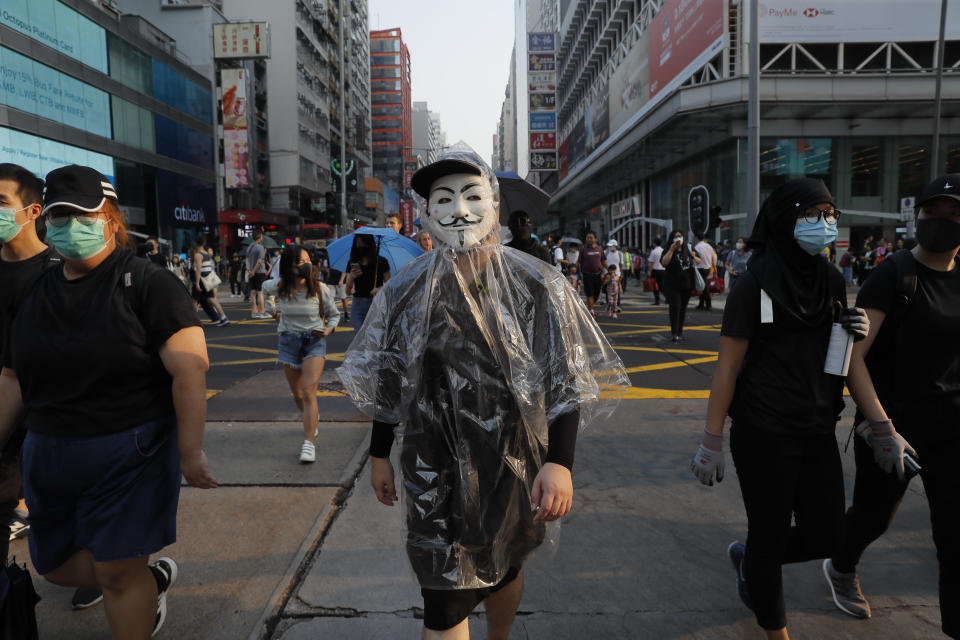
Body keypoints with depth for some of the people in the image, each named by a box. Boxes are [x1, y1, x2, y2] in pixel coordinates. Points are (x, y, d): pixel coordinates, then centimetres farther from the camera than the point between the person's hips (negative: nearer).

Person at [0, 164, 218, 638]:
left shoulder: (146, 282, -13)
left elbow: (190, 369, -20)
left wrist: (190, 453, -22)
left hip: (129, 452, -7)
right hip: (48, 454, 7)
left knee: (117, 572, 1)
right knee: (57, 565, 19)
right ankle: (152, 581, 42)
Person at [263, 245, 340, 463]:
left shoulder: (320, 288, -10)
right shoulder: (279, 286, -6)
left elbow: (334, 314, 4)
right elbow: (265, 286, 20)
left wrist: (329, 329, -14)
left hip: (314, 341, -3)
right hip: (288, 341, 3)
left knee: (308, 391, -17)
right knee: (297, 395, 12)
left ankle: (309, 444, -16)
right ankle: (313, 419, 45)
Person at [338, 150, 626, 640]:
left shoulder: (536, 286, -8)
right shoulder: (406, 292, -3)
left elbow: (564, 380, -8)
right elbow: (388, 379, 6)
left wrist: (560, 462, -16)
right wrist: (379, 456, 10)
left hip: (513, 461, 0)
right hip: (435, 467, 0)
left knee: (503, 566, 22)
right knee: (444, 598, 0)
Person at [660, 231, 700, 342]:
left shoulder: (688, 250, 12)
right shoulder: (669, 251, -2)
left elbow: (699, 262, 20)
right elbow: (664, 262, -21)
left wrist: (694, 257, -3)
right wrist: (671, 249, -26)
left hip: (687, 285, 5)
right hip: (672, 286, -5)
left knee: (683, 308, 11)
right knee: (675, 307, -12)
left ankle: (680, 331, 22)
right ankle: (674, 333, -10)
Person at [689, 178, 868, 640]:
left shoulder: (832, 281, 7)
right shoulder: (755, 284, -12)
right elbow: (728, 367, -12)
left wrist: (856, 336, -6)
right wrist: (711, 442, -13)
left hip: (819, 429, 6)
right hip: (764, 432, -6)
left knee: (823, 536, 11)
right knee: (770, 535, 7)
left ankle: (748, 558, 40)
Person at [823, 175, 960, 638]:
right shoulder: (894, 274, -13)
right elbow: (852, 357, -19)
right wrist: (882, 428, -25)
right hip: (894, 422, -4)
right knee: (874, 516, 15)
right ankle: (841, 569, 46)